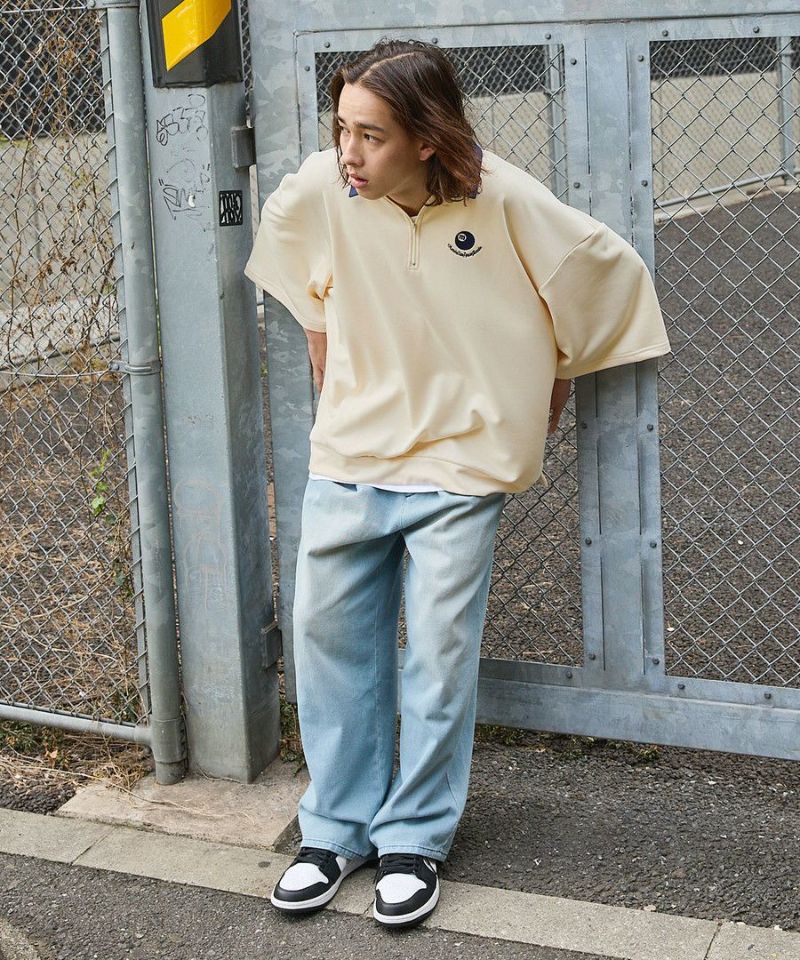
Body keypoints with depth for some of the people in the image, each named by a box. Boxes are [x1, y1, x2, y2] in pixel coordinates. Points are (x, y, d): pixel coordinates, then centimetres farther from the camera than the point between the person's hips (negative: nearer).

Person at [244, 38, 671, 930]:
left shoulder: (504, 201, -20)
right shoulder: (319, 191, -13)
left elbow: (611, 273, -5)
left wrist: (549, 398, 5)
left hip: (459, 465, -3)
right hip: (347, 456, 3)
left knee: (439, 659, 2)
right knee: (329, 639, 7)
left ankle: (415, 838, 19)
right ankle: (336, 828, 23)